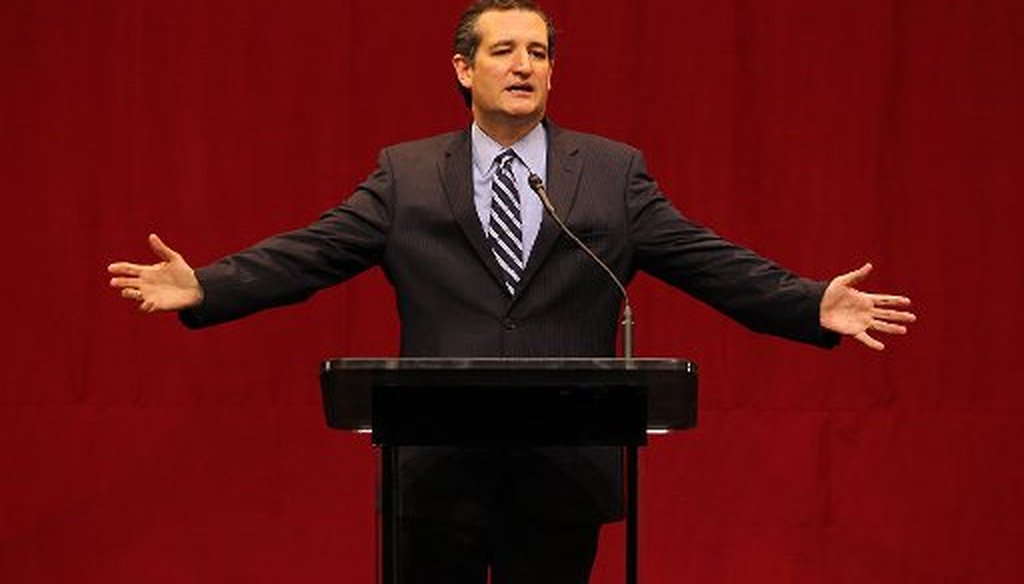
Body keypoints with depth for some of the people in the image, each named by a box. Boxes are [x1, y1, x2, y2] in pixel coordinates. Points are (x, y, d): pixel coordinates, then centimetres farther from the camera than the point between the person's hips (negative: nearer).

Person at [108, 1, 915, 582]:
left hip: (563, 469, 0)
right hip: (440, 468, 0)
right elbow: (307, 256, 0)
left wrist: (814, 306, -14)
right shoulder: (406, 176, 5)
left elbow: (711, 263, 0)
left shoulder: (615, 174, 5)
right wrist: (202, 288, -14)